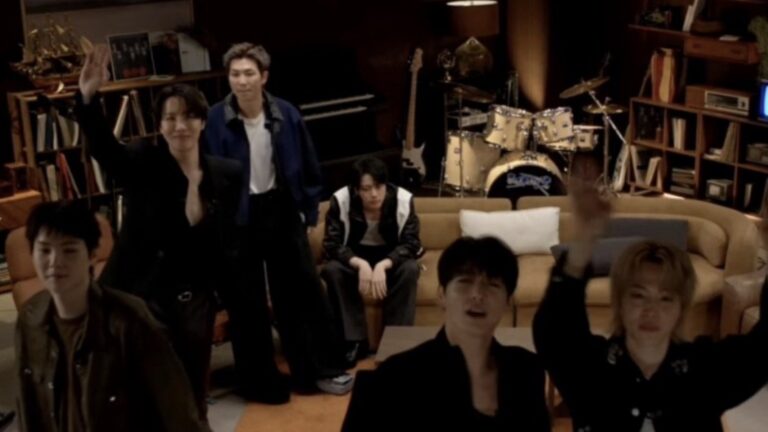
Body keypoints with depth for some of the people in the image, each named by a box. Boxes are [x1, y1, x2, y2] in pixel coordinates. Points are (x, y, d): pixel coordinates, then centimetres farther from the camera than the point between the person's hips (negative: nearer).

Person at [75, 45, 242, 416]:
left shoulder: (226, 174, 2)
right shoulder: (143, 163, -7)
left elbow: (229, 239, 4)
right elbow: (102, 143, -25)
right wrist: (88, 97, -40)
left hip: (194, 299, 3)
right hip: (141, 294, -2)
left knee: (191, 394, 13)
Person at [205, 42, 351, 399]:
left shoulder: (286, 115, -6)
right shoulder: (216, 121, -14)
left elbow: (308, 166, 6)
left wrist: (309, 211, 6)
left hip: (281, 209, 3)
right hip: (238, 216, -2)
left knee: (303, 290, 9)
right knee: (248, 302, 6)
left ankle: (320, 369, 23)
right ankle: (261, 381, 19)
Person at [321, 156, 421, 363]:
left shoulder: (403, 199, -21)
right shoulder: (341, 200, -21)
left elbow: (411, 244, -21)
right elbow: (332, 245, -21)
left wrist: (383, 266, -38)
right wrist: (360, 264, -38)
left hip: (391, 258, 0)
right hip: (355, 258, 0)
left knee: (410, 269, -32)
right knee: (332, 270, -30)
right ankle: (356, 340, -23)